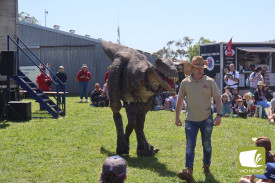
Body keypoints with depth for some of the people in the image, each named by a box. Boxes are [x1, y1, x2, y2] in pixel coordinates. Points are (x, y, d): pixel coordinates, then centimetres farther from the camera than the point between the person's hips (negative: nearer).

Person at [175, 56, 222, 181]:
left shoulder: (209, 81, -1)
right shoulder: (185, 83, 2)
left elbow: (217, 99, 1)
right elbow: (180, 100, 11)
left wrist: (219, 115, -9)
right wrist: (177, 117, 9)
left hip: (206, 119, 0)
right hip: (191, 119, 0)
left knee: (207, 144, 12)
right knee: (190, 145, -10)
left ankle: (206, 166, 31)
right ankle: (189, 171, -17)